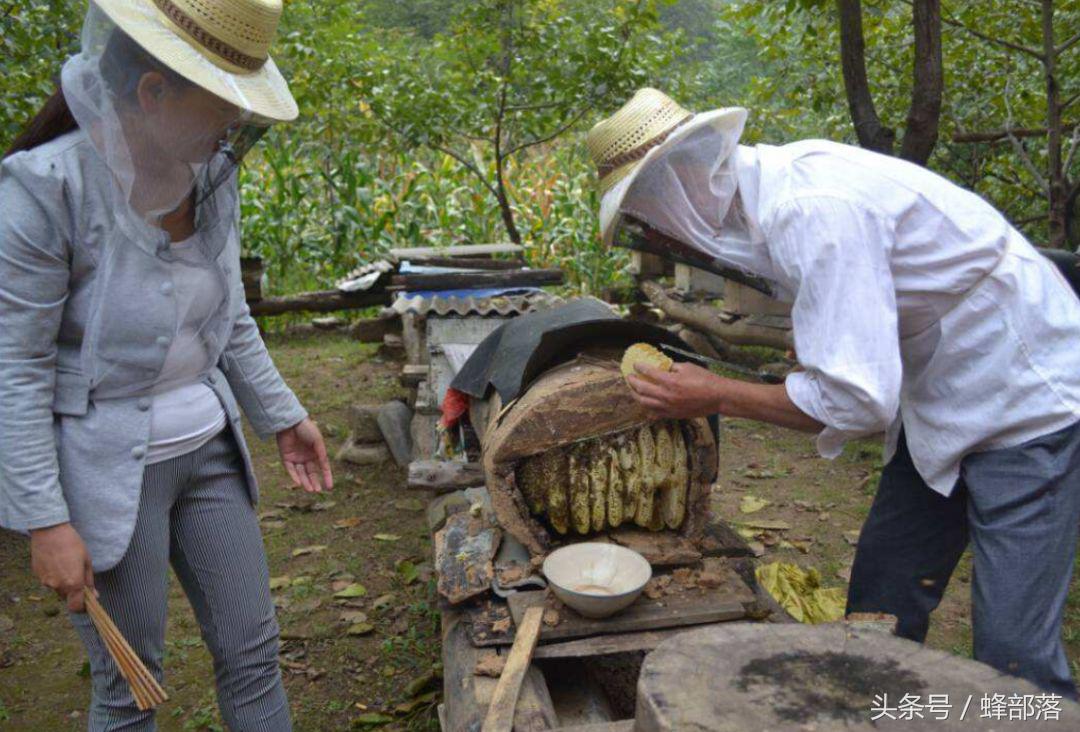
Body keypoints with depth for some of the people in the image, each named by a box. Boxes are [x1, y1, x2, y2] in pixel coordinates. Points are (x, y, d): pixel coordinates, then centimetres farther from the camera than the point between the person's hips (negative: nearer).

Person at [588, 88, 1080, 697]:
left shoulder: (813, 209, -29)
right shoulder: (773, 189, 0)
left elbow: (857, 399, -29)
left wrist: (717, 397, -19)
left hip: (1029, 400, -9)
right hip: (944, 405, 9)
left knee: (1014, 652, -6)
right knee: (881, 602, 13)